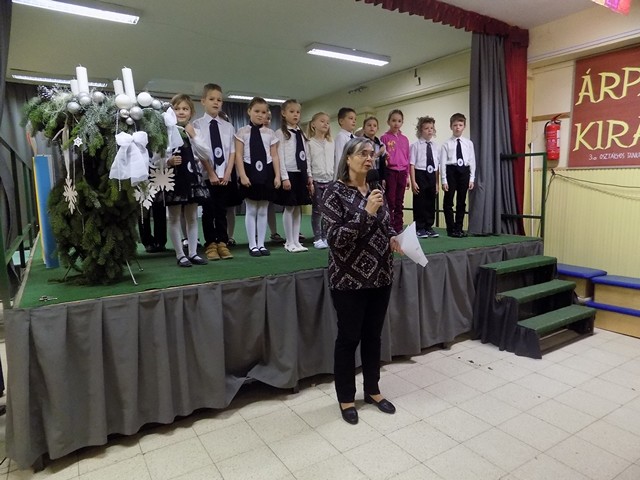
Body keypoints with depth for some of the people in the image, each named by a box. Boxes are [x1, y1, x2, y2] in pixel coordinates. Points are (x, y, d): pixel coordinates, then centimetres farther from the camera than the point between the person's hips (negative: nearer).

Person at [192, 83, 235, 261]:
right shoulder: (197, 124, 0)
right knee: (208, 211, 3)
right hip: (206, 175, -2)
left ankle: (222, 243, 13)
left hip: (224, 175, 3)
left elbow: (232, 151, 6)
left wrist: (227, 173, -5)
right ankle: (210, 244, 10)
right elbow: (199, 151, -7)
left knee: (221, 210, 7)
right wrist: (211, 173, -11)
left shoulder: (227, 126, 9)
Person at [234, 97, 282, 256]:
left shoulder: (270, 133, 9)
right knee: (251, 210, 2)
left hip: (266, 172, 3)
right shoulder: (242, 132, 1)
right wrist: (243, 175, -13)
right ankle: (252, 245, 10)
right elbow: (238, 155, -4)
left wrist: (277, 176, -1)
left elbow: (274, 156, 7)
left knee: (263, 210, 7)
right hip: (250, 171, -2)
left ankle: (261, 244, 16)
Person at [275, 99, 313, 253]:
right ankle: (289, 242, 5)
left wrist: (309, 176, 10)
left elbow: (306, 157, 15)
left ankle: (296, 241, 14)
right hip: (289, 173, -6)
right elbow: (280, 156, -9)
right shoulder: (281, 133, -2)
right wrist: (284, 177, -16)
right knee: (289, 208, -3)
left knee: (298, 208, 8)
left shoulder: (301, 134, 16)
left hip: (301, 173, 6)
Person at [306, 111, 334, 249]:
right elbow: (307, 163, -6)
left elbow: (334, 163, 10)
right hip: (316, 180, -4)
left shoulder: (331, 143, 11)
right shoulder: (310, 143, -2)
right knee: (317, 210, 1)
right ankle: (317, 238, 7)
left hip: (329, 180, 4)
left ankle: (325, 237, 15)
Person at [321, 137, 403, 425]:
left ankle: (373, 390, 34)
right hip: (349, 279, -6)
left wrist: (393, 239, -1)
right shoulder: (335, 192, -11)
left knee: (373, 335, 16)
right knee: (349, 338, 7)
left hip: (380, 276, 6)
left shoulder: (376, 190, 8)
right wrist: (366, 212, -26)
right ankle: (346, 398, 25)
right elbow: (335, 237, -20)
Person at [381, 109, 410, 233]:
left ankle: (398, 228, 14)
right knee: (390, 202, -3)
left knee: (399, 203, 8)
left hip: (402, 173, 4)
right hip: (390, 172, -4)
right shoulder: (384, 138, -1)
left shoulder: (405, 139, 11)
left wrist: (407, 176, 10)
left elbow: (407, 158, 13)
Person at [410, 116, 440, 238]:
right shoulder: (416, 145, -4)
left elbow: (437, 166, 10)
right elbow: (412, 165, -8)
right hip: (420, 175, -5)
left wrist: (437, 182, 9)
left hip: (432, 175, 5)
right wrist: (413, 181, -14)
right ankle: (419, 228, 12)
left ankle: (429, 227, 22)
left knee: (431, 202, 10)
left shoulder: (435, 146, 9)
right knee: (419, 202, 1)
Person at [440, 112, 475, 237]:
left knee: (461, 202, 9)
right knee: (448, 201, 1)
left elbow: (472, 161, 7)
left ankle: (458, 228, 20)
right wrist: (444, 180, -10)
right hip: (451, 171, -3)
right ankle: (451, 229, 11)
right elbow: (443, 162, -5)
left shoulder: (468, 143, 7)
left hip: (464, 172, 3)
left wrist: (472, 178, 2)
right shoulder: (446, 144, -1)